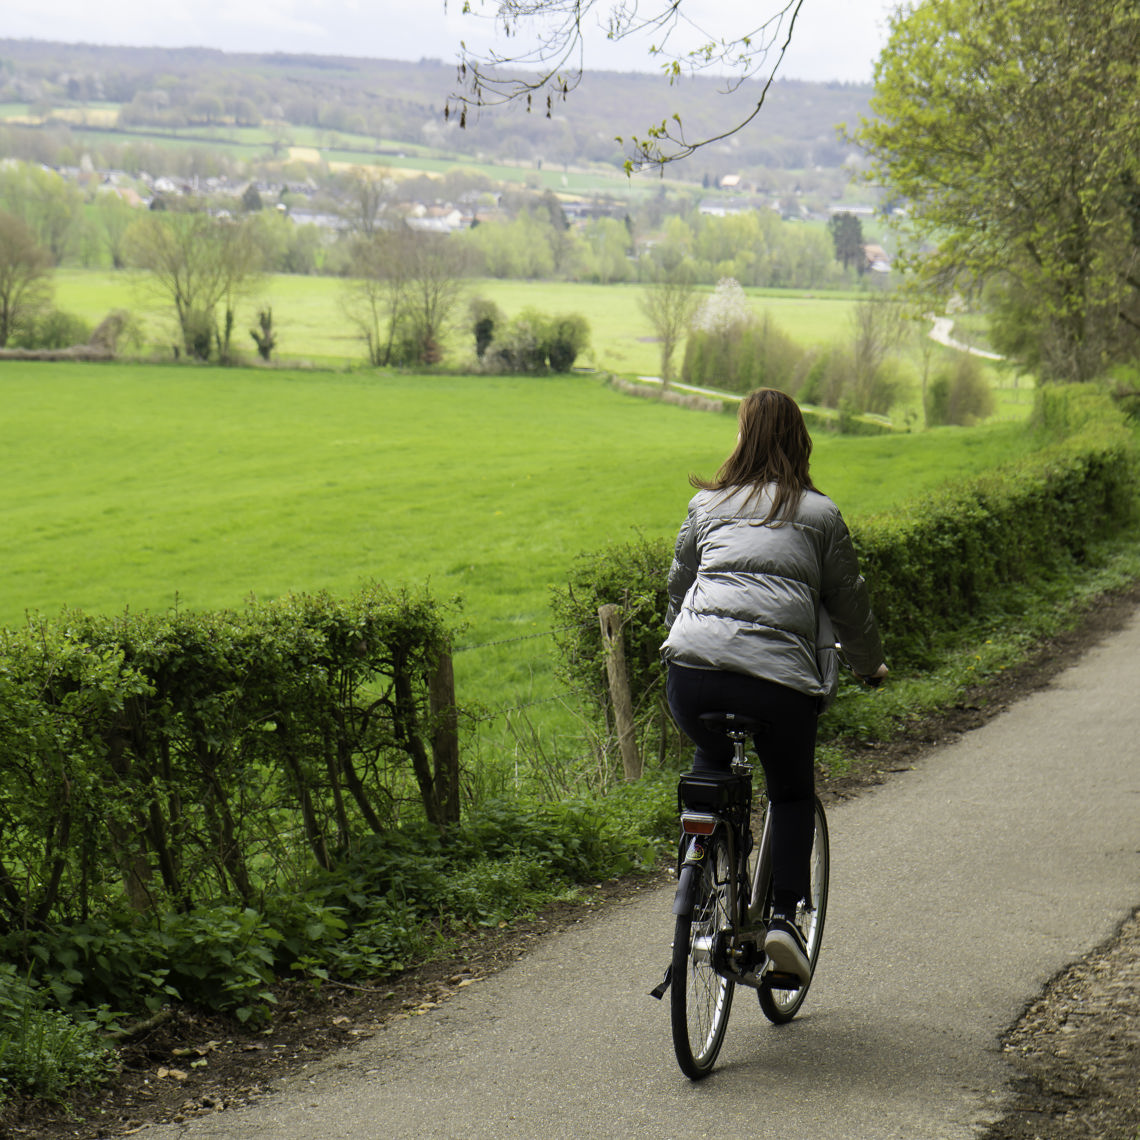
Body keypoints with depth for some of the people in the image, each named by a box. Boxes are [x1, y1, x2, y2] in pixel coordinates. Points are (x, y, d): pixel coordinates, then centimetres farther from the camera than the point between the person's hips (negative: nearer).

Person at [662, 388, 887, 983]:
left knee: (711, 762, 33)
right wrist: (869, 663, 37)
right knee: (792, 793, 21)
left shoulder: (706, 505, 20)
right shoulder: (820, 514, 14)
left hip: (691, 669, 2)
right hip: (778, 677, -2)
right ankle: (782, 916, 4)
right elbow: (848, 600, 20)